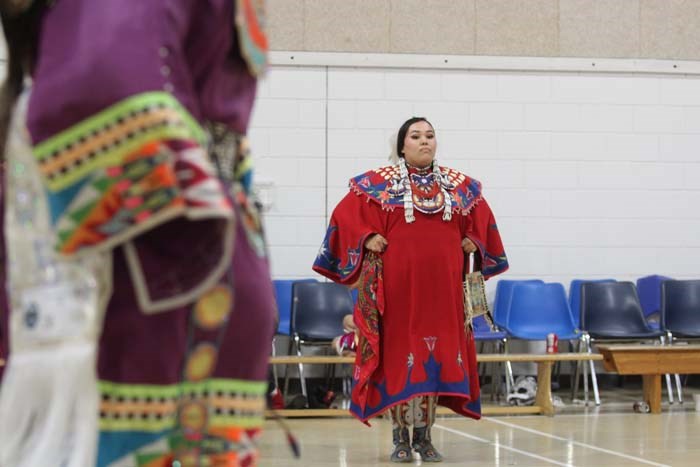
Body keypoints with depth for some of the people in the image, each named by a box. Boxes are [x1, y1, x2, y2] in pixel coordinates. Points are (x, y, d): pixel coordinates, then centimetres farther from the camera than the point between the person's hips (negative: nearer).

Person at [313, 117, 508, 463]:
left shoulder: (460, 186, 11)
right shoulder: (378, 183, 1)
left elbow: (481, 223, 22)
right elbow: (346, 214, 3)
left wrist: (475, 243, 5)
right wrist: (366, 239, -10)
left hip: (442, 287, 3)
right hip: (397, 284, -3)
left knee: (437, 357, 3)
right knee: (399, 356, -2)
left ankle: (424, 437, 12)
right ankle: (401, 438, 7)